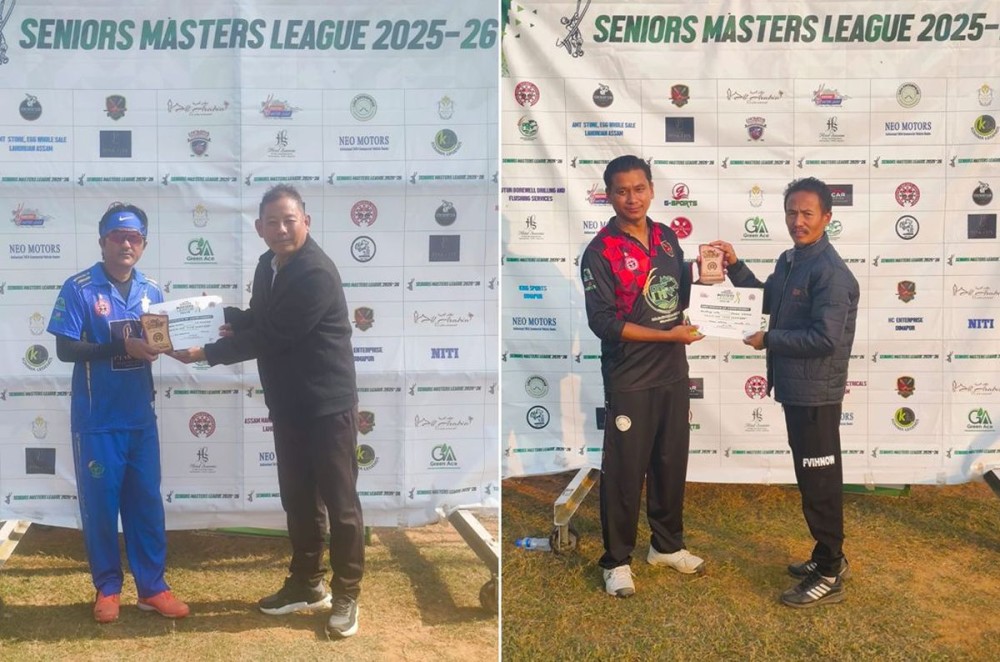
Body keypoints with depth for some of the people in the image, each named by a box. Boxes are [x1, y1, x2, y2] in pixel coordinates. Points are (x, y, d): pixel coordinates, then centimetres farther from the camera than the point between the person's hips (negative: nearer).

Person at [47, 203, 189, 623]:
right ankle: (107, 588, 21)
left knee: (147, 502, 9)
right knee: (100, 504, 6)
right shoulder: (79, 288, -9)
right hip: (97, 420, -4)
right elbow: (65, 349, -14)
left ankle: (152, 587, 19)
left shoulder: (151, 290, 6)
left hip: (140, 417, 4)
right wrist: (122, 347, -24)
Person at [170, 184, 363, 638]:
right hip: (288, 403, 8)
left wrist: (205, 353, -16)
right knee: (298, 498, 17)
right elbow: (257, 320, 20)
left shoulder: (317, 273, -22)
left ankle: (346, 595, 15)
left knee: (339, 501, 2)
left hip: (327, 403, -8)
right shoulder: (268, 265, 6)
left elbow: (271, 337, -23)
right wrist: (219, 315, 0)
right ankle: (306, 585, 31)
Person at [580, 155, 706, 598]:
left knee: (671, 462, 16)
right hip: (629, 379, -6)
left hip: (673, 373, 6)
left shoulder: (667, 237, 7)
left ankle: (667, 545, 34)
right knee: (625, 470, 2)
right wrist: (668, 335, -18)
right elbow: (603, 322, -17)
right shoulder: (601, 252, -12)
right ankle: (616, 561, 16)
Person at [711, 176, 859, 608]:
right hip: (796, 388, 9)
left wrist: (769, 340, -16)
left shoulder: (831, 273, -20)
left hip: (816, 393, -9)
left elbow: (825, 339, -25)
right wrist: (734, 266, 11)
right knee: (812, 478, 19)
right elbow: (767, 301, 25)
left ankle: (830, 577, 11)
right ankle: (829, 557, 33)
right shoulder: (789, 261, 9)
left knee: (819, 482, 0)